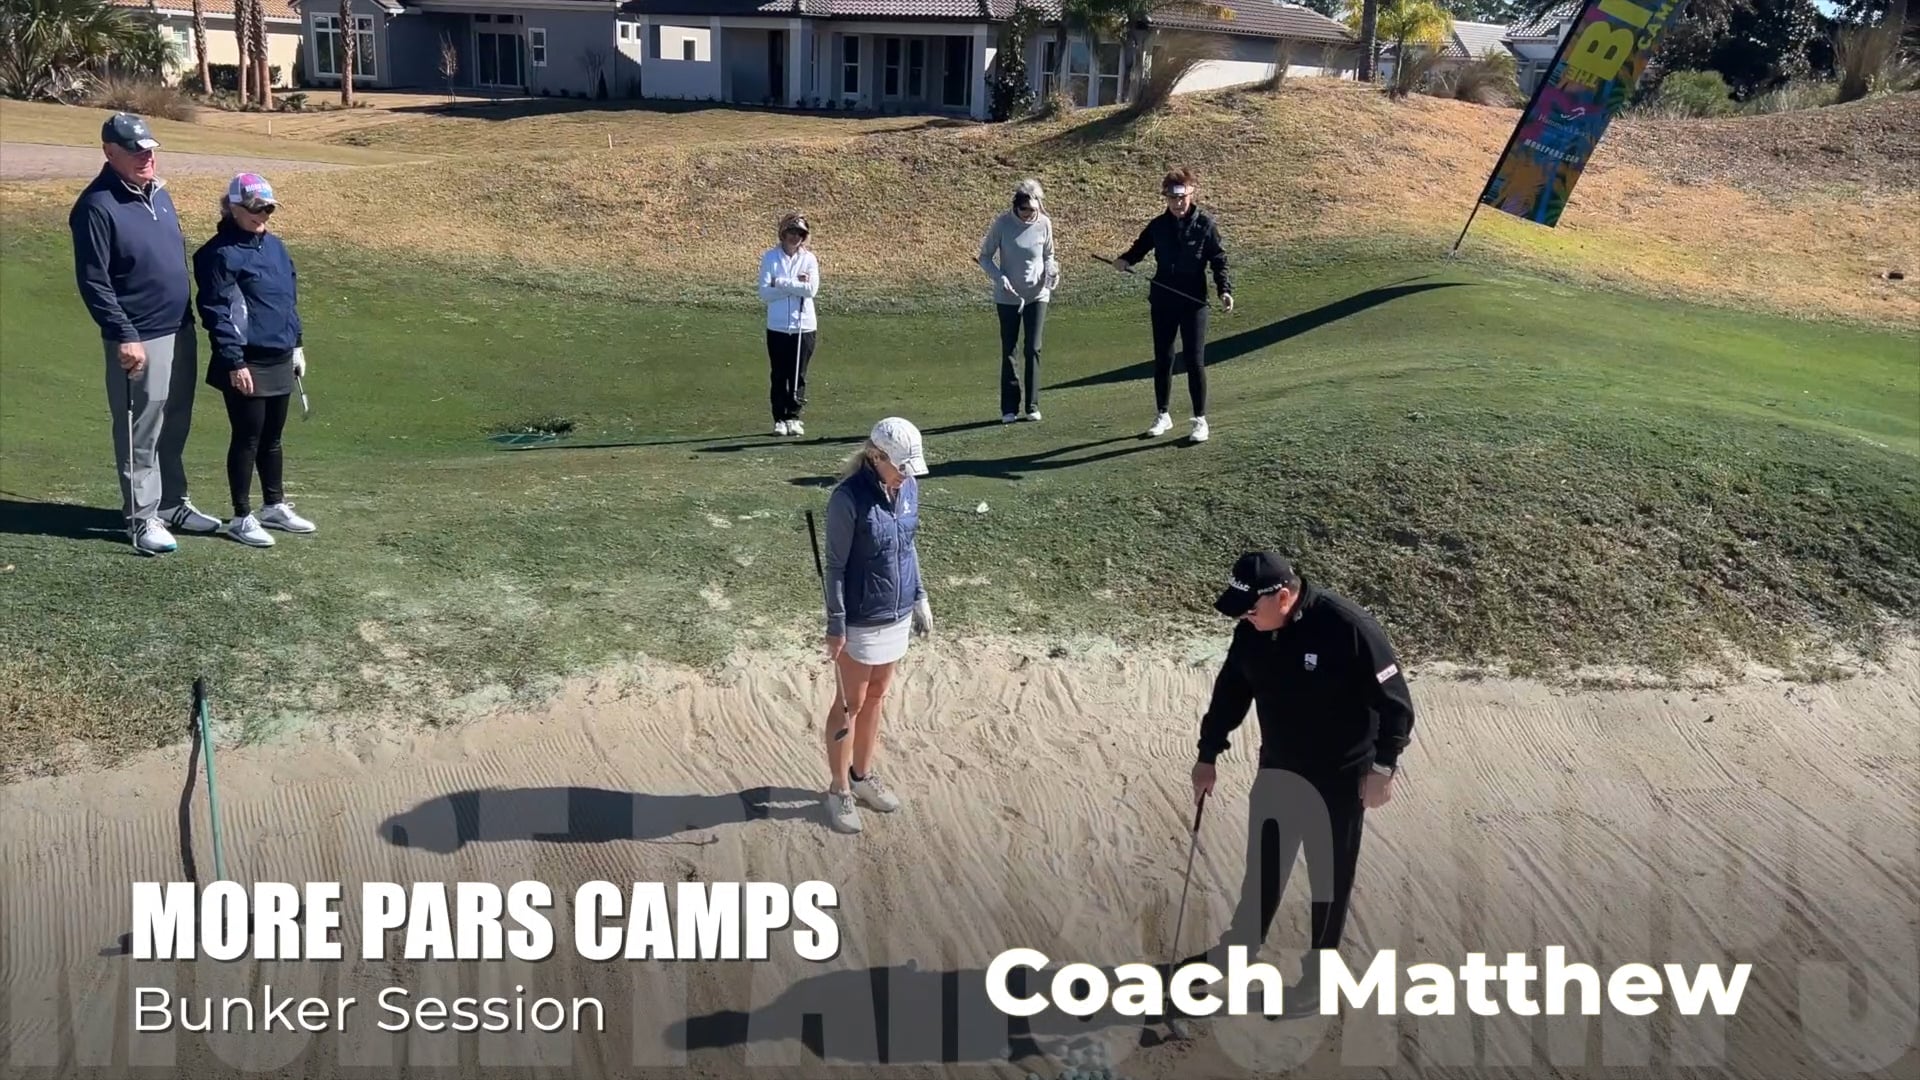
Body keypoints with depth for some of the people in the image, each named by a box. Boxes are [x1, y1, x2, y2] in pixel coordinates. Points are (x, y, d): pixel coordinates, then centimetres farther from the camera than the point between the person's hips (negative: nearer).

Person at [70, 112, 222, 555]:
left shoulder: (158, 192, 9)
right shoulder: (97, 207, -15)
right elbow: (93, 283, -16)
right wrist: (124, 336, -20)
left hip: (180, 331, 8)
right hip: (139, 340, -8)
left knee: (175, 428, 16)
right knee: (140, 433, 1)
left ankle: (173, 504, 29)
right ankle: (142, 517, 11)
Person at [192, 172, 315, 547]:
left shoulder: (274, 246, 11)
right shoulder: (221, 253, -13)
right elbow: (216, 312, -15)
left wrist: (297, 344, 19)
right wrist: (235, 362, -18)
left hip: (280, 360, 7)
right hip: (246, 365, -7)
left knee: (272, 436, 17)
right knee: (247, 438, 1)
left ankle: (275, 506, 29)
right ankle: (242, 517, 11)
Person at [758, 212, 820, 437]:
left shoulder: (809, 258, 3)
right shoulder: (770, 257, 1)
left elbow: (811, 289, -12)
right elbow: (764, 292, -8)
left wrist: (781, 283, -11)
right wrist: (795, 285, -11)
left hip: (804, 326, 0)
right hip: (777, 326, 0)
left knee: (798, 376, 3)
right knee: (778, 376, 3)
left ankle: (793, 417, 10)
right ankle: (779, 419, 10)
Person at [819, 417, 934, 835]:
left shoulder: (908, 487, -2)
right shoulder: (849, 497, -22)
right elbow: (835, 566, -17)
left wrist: (919, 597, 14)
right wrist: (835, 627, -15)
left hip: (896, 615, 6)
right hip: (860, 622, -6)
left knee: (876, 697, 19)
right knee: (850, 704, 7)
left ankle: (863, 775, 34)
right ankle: (839, 790, 21)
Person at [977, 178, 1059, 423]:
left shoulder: (1044, 224, -6)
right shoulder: (1002, 224, -12)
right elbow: (985, 257, -3)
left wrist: (1051, 271, -13)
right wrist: (999, 277, -19)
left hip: (1037, 295, 1)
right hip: (1008, 296, -1)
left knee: (1033, 349, -2)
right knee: (1008, 351, 3)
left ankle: (1032, 405, 7)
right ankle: (1009, 408, 10)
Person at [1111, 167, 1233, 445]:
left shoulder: (1205, 224, -5)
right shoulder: (1158, 226, 3)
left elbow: (1218, 260, -4)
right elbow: (1141, 246, 18)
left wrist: (1225, 289, -17)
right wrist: (1126, 260, -3)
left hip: (1193, 302, -3)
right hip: (1162, 302, 3)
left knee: (1195, 361, -3)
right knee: (1162, 360, 10)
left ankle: (1200, 420, 7)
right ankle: (1162, 415, 24)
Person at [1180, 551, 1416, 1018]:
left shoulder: (1348, 627, -27)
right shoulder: (1251, 631, -8)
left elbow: (1394, 700, -20)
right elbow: (1231, 692, 7)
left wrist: (1382, 768, -20)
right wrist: (1208, 755, 9)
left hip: (1339, 779, -6)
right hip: (1277, 769, 6)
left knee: (1330, 877, 9)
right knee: (1263, 865, 20)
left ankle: (1318, 974, 25)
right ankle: (1241, 945, 41)